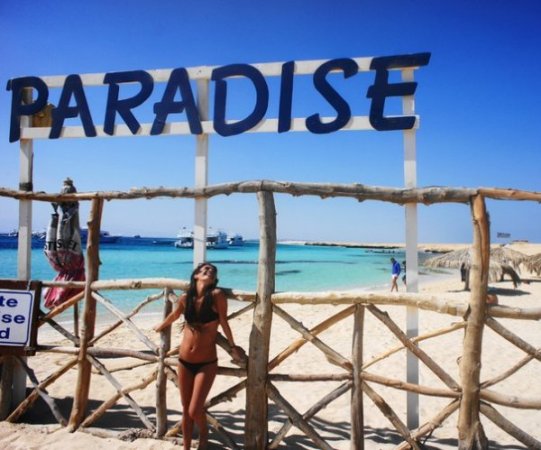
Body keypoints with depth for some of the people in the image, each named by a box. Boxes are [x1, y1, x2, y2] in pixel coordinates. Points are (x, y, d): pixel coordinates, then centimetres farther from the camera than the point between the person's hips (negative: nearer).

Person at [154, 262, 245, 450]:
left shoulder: (217, 295, -15)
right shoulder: (185, 298, -3)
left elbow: (224, 322, -2)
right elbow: (173, 316, 18)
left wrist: (233, 346, 8)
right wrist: (159, 327, 35)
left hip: (206, 363, -3)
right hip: (184, 362, 4)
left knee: (195, 410, -4)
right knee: (186, 410, 13)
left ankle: (204, 433, 30)